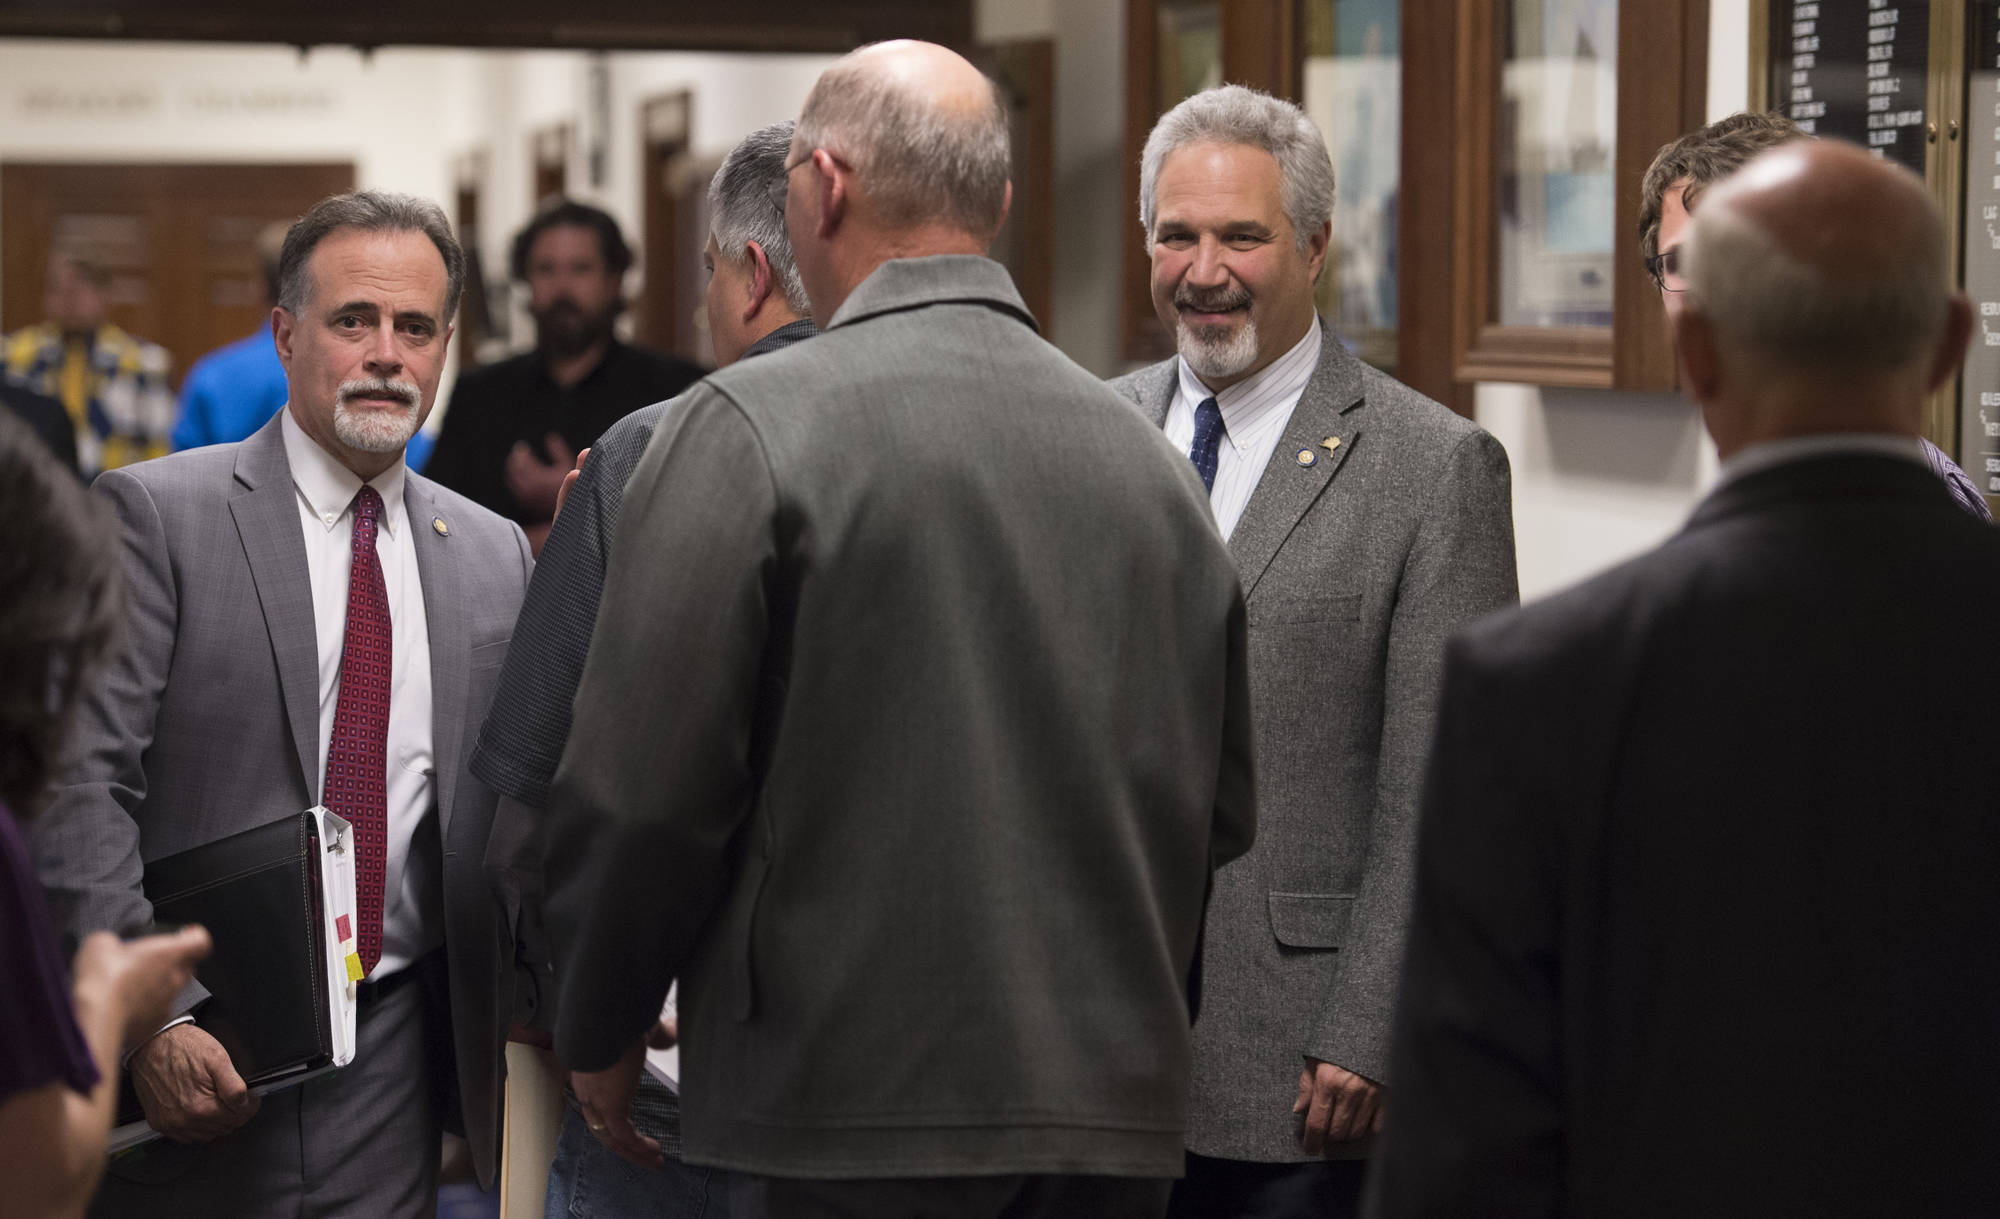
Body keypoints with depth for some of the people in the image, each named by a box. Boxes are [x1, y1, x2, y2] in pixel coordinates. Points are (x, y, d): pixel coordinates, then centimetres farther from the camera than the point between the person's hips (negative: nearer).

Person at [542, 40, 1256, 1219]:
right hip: (1117, 1115, 5)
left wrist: (601, 1032, 5)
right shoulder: (1147, 454, 7)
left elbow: (641, 793, -10)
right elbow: (1223, 806, 13)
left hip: (857, 1118, -5)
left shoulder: (750, 426, -8)